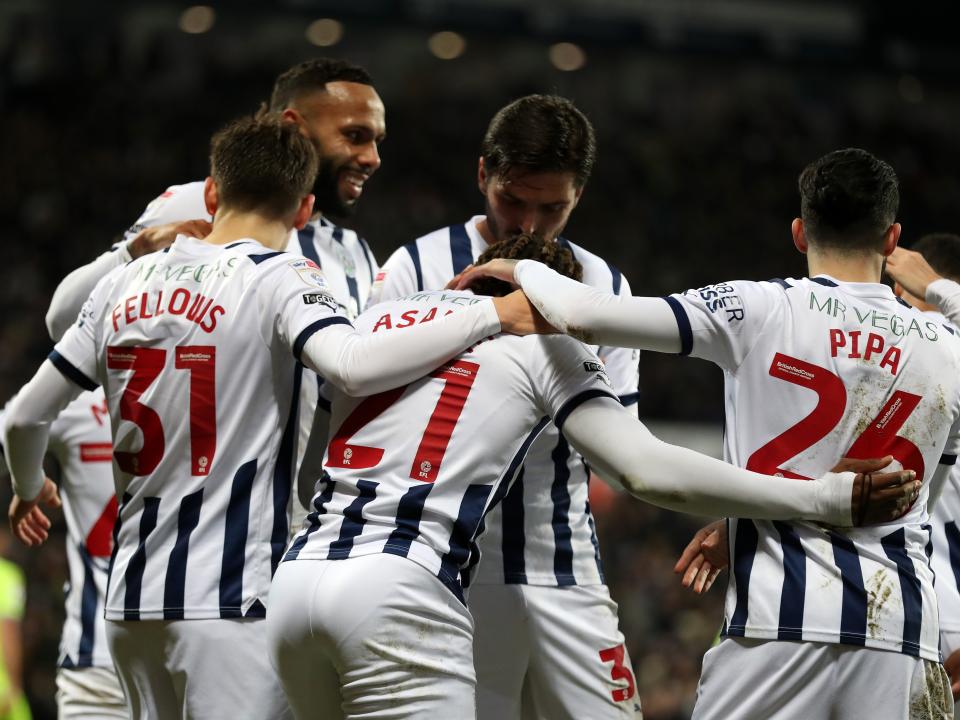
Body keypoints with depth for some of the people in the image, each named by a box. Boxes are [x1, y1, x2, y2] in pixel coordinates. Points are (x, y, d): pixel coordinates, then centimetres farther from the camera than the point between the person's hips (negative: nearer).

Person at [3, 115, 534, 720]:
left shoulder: (126, 283, 11)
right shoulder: (282, 280, -6)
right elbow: (354, 366, -27)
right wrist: (493, 317, -19)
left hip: (132, 599, 6)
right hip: (231, 600, -6)